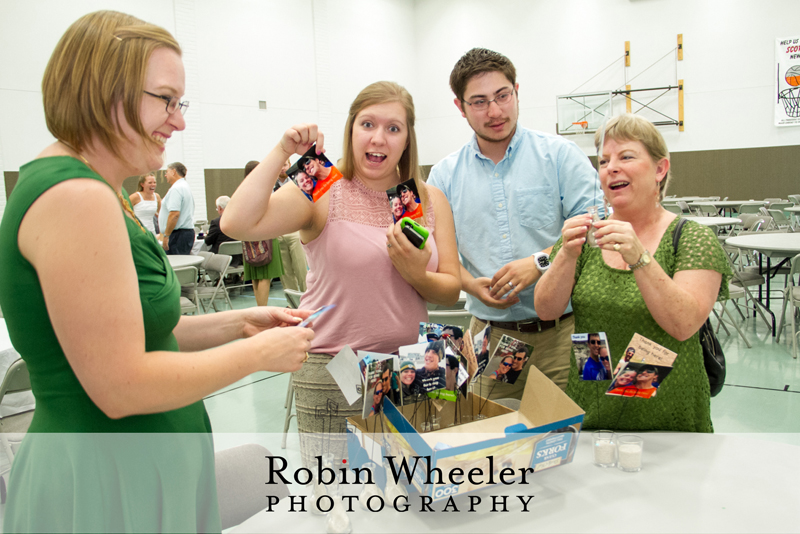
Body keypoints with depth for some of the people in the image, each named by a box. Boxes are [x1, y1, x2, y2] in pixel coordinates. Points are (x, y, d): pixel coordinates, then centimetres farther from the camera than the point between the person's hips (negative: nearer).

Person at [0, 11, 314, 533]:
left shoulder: (94, 193, 9)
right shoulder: (76, 197, -22)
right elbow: (121, 387, -24)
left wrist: (236, 323, 2)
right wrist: (261, 352, -15)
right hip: (108, 488, -9)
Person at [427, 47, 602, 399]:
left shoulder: (559, 155, 1)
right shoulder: (445, 175, 8)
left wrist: (540, 262, -17)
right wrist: (471, 285, -10)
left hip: (561, 332, -1)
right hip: (490, 334, 2)